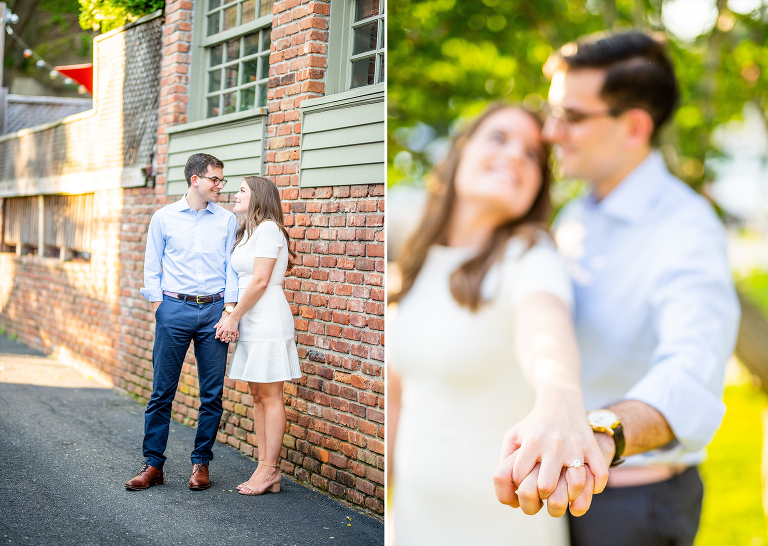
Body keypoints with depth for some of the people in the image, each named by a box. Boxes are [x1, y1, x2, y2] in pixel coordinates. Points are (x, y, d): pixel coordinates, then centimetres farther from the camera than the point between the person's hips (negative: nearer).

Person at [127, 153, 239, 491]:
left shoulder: (227, 221, 8)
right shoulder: (163, 218, 6)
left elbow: (232, 267, 6)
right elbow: (152, 269, 9)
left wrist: (229, 308, -4)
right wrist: (157, 308, 0)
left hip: (214, 310, 1)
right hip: (174, 309, -1)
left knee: (212, 393, 3)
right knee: (162, 391, 0)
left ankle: (201, 463, 15)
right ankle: (153, 465, 10)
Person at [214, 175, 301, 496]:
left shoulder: (268, 228, -10)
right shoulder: (247, 232, 19)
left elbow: (260, 281, -14)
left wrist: (233, 318, -9)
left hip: (268, 322, -10)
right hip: (251, 322, 10)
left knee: (270, 397, -4)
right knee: (257, 397, 9)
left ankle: (269, 470, 1)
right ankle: (265, 469, 14)